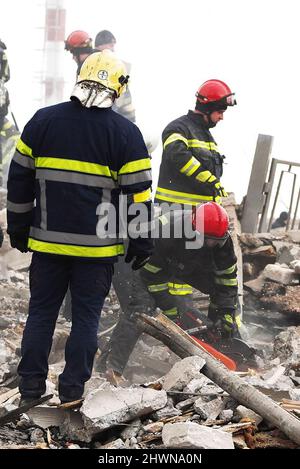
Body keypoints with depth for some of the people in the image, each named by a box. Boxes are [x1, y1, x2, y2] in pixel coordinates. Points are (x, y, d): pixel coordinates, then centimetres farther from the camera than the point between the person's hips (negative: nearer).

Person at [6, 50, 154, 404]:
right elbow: (138, 193, -5)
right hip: (98, 246, -2)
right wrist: (141, 244, 4)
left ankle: (31, 384, 13)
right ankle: (72, 387, 8)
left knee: (41, 311, 11)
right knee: (86, 315, 7)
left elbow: (19, 179, 6)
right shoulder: (124, 132, -6)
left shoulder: (42, 121, 1)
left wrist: (18, 228, 16)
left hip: (48, 241, 2)